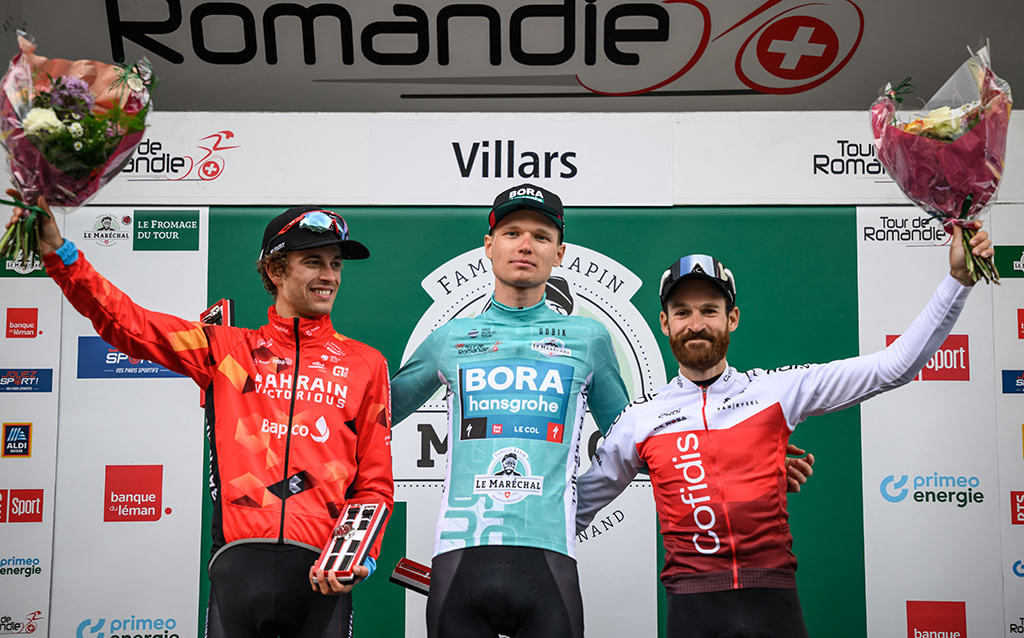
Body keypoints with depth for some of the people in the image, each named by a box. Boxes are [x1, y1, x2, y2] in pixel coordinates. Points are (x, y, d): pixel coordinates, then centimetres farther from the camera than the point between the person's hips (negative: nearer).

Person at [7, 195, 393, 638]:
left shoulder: (366, 364, 9)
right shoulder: (227, 349, 11)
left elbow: (375, 483, 8)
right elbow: (126, 323, 7)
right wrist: (59, 254, -3)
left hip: (319, 571, 0)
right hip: (239, 564, 0)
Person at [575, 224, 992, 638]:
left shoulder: (778, 390, 4)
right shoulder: (640, 418, 5)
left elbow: (894, 367, 2)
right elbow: (579, 504, 14)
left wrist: (957, 279, -2)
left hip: (773, 604, 0)